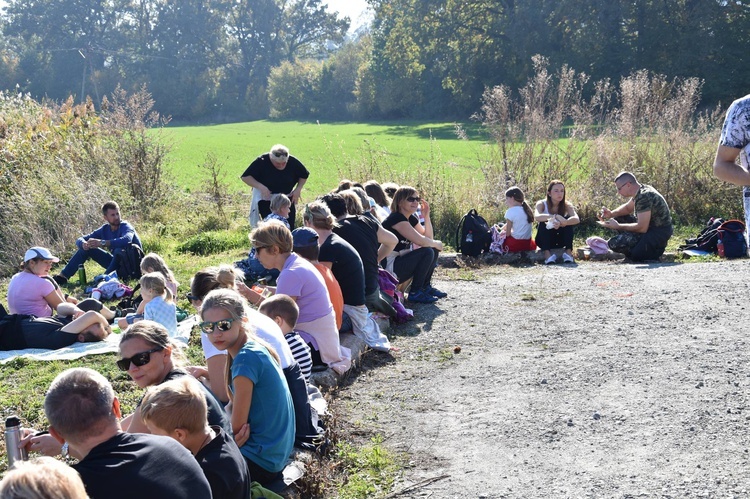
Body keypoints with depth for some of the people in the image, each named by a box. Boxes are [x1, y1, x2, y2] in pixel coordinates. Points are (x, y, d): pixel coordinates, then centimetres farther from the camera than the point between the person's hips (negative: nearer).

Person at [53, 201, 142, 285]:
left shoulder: (125, 227, -17)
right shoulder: (104, 229, 1)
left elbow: (126, 240, -42)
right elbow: (80, 240, 1)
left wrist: (102, 243, -46)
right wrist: (84, 243, -25)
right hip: (117, 263, 6)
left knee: (119, 250, -37)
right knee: (87, 248, 1)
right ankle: (63, 276, -1)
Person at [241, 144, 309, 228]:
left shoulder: (293, 162, -9)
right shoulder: (261, 161, -16)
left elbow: (304, 176, 10)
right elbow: (245, 177, -13)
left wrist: (298, 189, -5)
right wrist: (260, 187, -26)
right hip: (266, 201, -3)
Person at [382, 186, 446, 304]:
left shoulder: (411, 219, 12)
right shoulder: (397, 218, -19)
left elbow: (428, 237, 12)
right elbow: (421, 241, -24)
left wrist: (426, 215, 2)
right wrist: (437, 243, -5)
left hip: (400, 261, 10)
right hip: (388, 267, -10)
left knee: (434, 249, 8)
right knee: (427, 252, -19)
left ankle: (425, 286, 15)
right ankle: (415, 293, -11)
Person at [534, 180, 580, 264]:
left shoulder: (566, 205, -10)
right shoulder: (542, 204, -15)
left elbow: (577, 219, -29)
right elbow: (537, 217, -37)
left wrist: (562, 223, -48)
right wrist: (555, 216, -51)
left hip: (560, 241, 2)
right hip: (544, 240, -2)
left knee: (568, 220, -22)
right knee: (543, 223, -29)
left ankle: (569, 251, -28)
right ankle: (546, 253, -40)